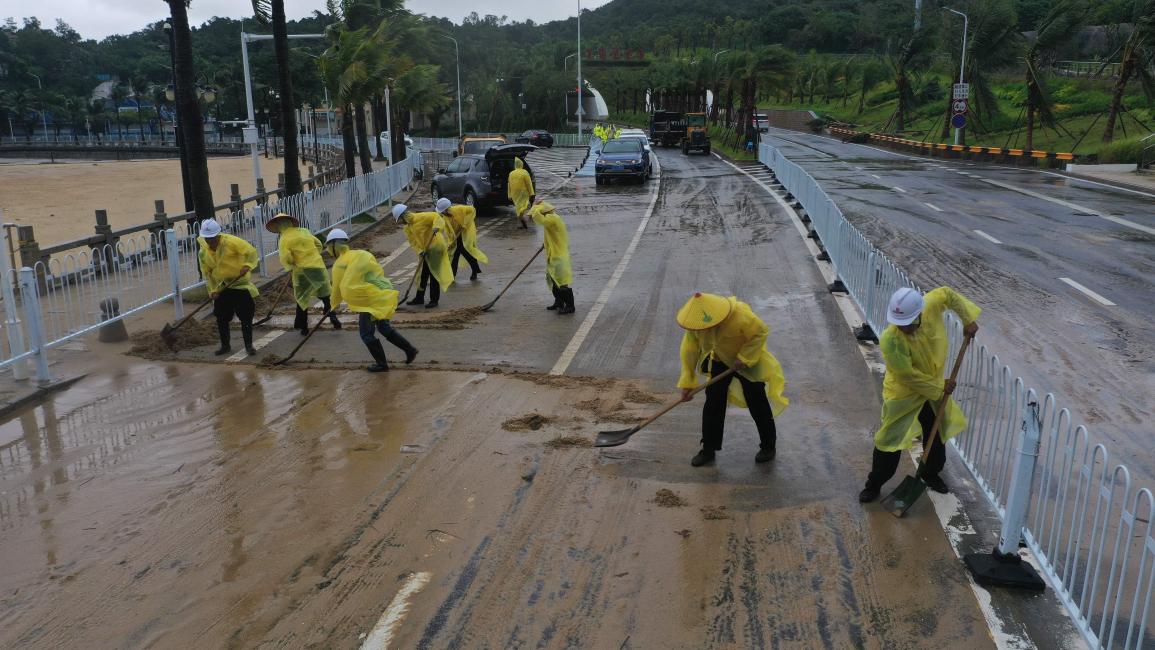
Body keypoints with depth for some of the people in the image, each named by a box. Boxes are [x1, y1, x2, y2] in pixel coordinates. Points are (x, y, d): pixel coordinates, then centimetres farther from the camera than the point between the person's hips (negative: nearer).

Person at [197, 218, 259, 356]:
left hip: (241, 284, -5)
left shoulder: (231, 242, -19)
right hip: (221, 288, 5)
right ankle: (225, 346, 22)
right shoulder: (203, 252, -2)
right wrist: (213, 290, -2)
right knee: (221, 318, 7)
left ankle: (249, 346, 6)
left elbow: (251, 251, -22)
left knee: (246, 316, -4)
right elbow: (206, 273, 5)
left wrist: (247, 266, -38)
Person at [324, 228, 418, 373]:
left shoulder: (340, 264, -9)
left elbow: (338, 288, -5)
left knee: (367, 333, 6)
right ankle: (410, 350, 25)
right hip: (384, 294, 8)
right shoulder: (359, 254, 12)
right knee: (384, 328, 22)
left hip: (372, 300, -8)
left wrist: (334, 304, 11)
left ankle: (382, 364, 14)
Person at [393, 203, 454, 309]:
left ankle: (434, 300, 4)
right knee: (422, 274, 14)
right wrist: (419, 251, -13)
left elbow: (436, 216, -20)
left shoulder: (420, 217, -14)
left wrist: (436, 227, -37)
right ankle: (419, 298, 25)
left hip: (436, 247, -8)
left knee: (434, 274, -4)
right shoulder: (407, 228, 10)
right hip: (426, 251, 8)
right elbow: (413, 242, 4)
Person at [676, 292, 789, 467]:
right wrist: (687, 382, -16)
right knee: (713, 403, 0)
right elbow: (690, 350, -15)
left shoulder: (740, 315, -37)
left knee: (757, 404, 4)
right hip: (719, 362, 4)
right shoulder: (696, 322, -22)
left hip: (748, 361, -4)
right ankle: (709, 449, 13)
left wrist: (745, 358, -30)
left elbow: (761, 332, -24)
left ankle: (769, 446, 24)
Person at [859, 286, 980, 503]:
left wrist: (969, 319, -5)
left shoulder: (931, 306, -25)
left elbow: (948, 294, -1)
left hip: (934, 390, 5)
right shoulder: (890, 340, -36)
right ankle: (874, 485, 22)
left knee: (937, 436, 22)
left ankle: (931, 474, 47)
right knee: (891, 442, 4)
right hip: (903, 394, -5)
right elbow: (909, 376, -27)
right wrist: (940, 386, -16)